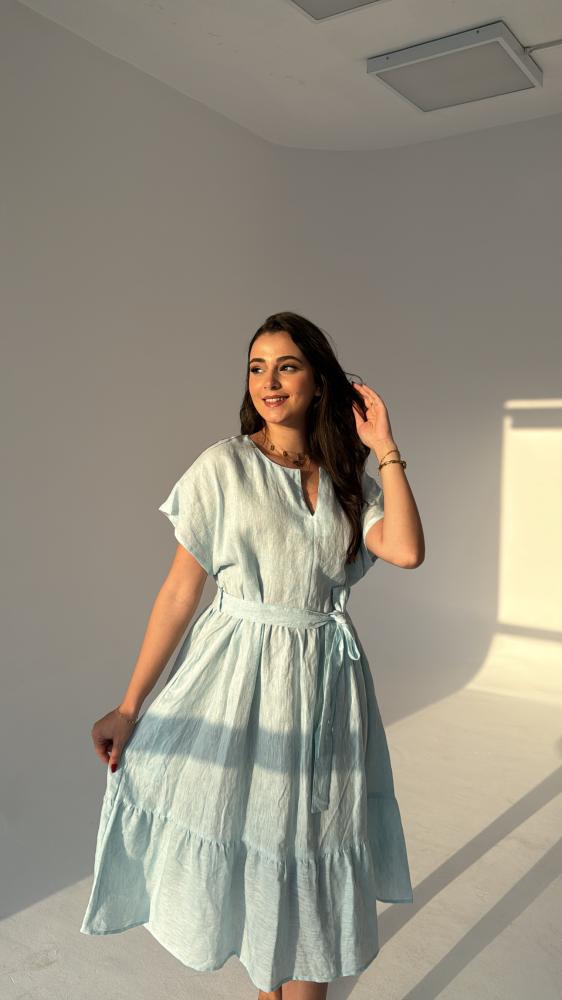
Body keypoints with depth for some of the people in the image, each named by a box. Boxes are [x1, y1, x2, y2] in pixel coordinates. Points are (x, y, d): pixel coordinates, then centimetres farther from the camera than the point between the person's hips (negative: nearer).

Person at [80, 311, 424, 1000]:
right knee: (244, 853, 13)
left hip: (325, 683, 3)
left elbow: (407, 551, -14)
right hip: (239, 681, -2)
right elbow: (180, 590, -7)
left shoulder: (347, 478, 3)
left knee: (311, 860, 12)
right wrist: (130, 707, -8)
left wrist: (385, 450, -8)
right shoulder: (224, 465, -7)